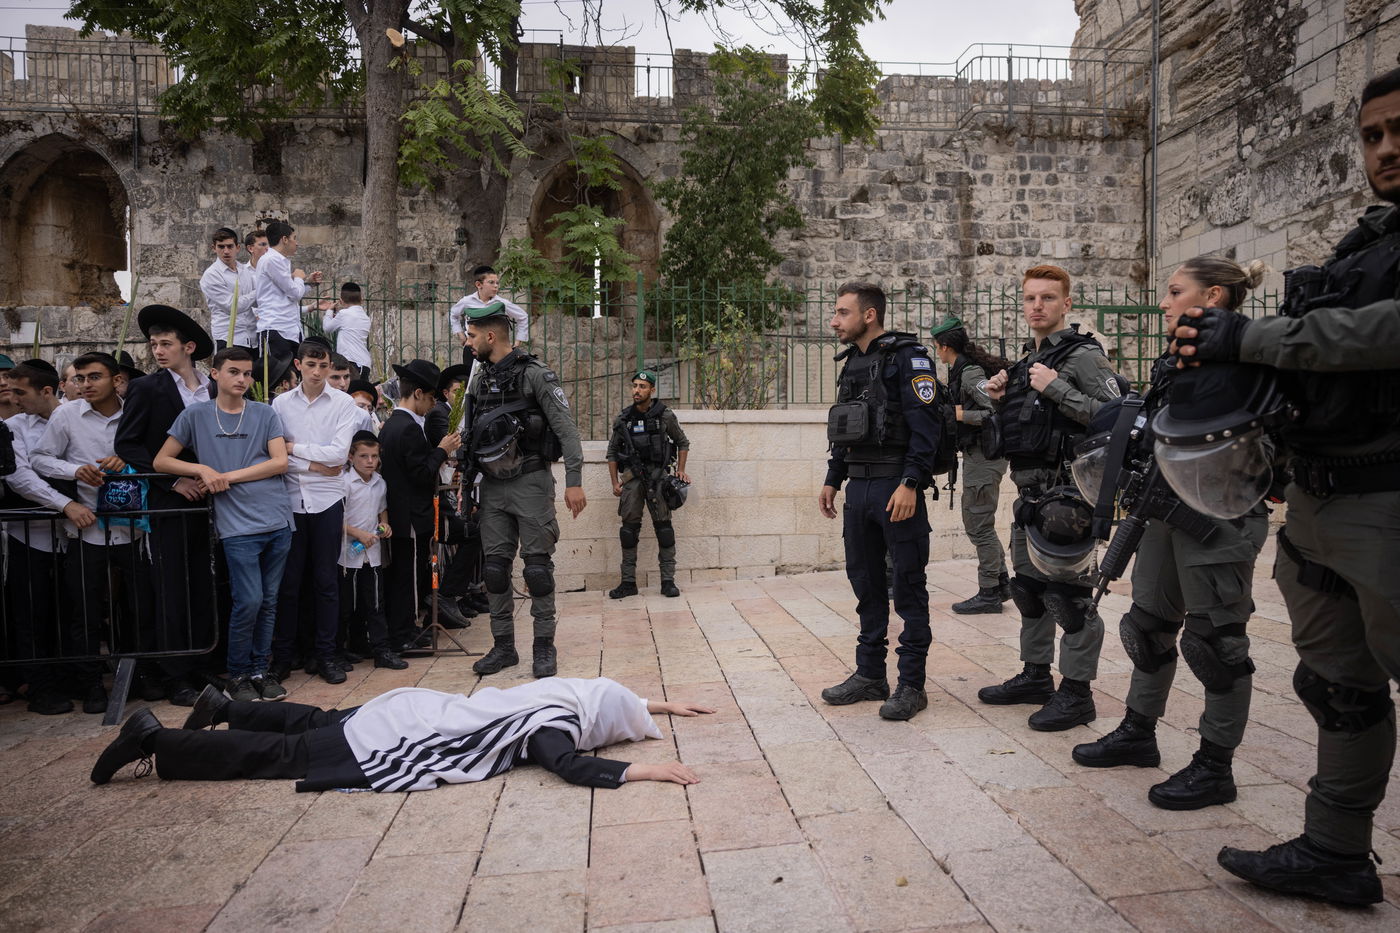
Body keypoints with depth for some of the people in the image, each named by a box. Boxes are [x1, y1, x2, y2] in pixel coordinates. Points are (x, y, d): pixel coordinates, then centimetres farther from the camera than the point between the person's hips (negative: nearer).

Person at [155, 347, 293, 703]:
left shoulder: (265, 414, 9)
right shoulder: (196, 415, 6)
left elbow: (280, 461, -1)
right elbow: (161, 461, 8)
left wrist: (229, 476, -6)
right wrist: (203, 470, -8)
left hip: (278, 521, 2)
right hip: (237, 524, -2)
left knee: (268, 601, 8)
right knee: (249, 600, -9)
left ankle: (260, 670, 21)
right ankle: (238, 674, 11)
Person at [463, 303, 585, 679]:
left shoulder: (534, 374, -8)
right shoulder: (478, 380, 11)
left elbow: (565, 428, -11)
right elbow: (469, 433, 16)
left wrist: (574, 480, -16)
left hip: (530, 482, -6)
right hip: (493, 486, 6)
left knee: (537, 565, -2)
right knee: (495, 566, 7)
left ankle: (544, 646, 9)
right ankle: (503, 645, 17)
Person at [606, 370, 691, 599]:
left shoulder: (665, 416, 0)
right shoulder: (623, 419, 6)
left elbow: (683, 443, 12)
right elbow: (612, 452, 13)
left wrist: (680, 469, 0)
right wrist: (615, 482, 4)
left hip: (658, 475, -2)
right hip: (632, 476, 2)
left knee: (663, 526, -4)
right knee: (629, 528, 2)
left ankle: (668, 581, 2)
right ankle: (628, 582, 9)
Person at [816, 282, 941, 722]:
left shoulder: (907, 357, -8)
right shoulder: (852, 362, 17)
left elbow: (924, 425, -16)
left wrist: (910, 483, -23)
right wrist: (832, 480, 18)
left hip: (895, 487, -8)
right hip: (858, 488, 8)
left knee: (908, 586, 0)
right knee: (865, 581, 13)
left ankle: (911, 684, 9)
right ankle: (870, 675, 24)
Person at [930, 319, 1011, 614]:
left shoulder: (970, 372, -17)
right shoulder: (963, 370, 13)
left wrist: (961, 415, -17)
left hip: (983, 454, -10)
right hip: (978, 453, 10)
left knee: (978, 524, -3)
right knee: (977, 521, 17)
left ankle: (989, 594, 6)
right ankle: (1001, 582, 26)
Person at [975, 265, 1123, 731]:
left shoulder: (1083, 355, -9)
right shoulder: (1027, 360, 17)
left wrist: (1057, 388, -21)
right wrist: (998, 400, 5)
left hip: (1066, 492, -9)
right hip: (1029, 491, 9)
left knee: (1068, 591, -4)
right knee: (1029, 586, 16)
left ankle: (1076, 693, 8)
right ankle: (1035, 675, 30)